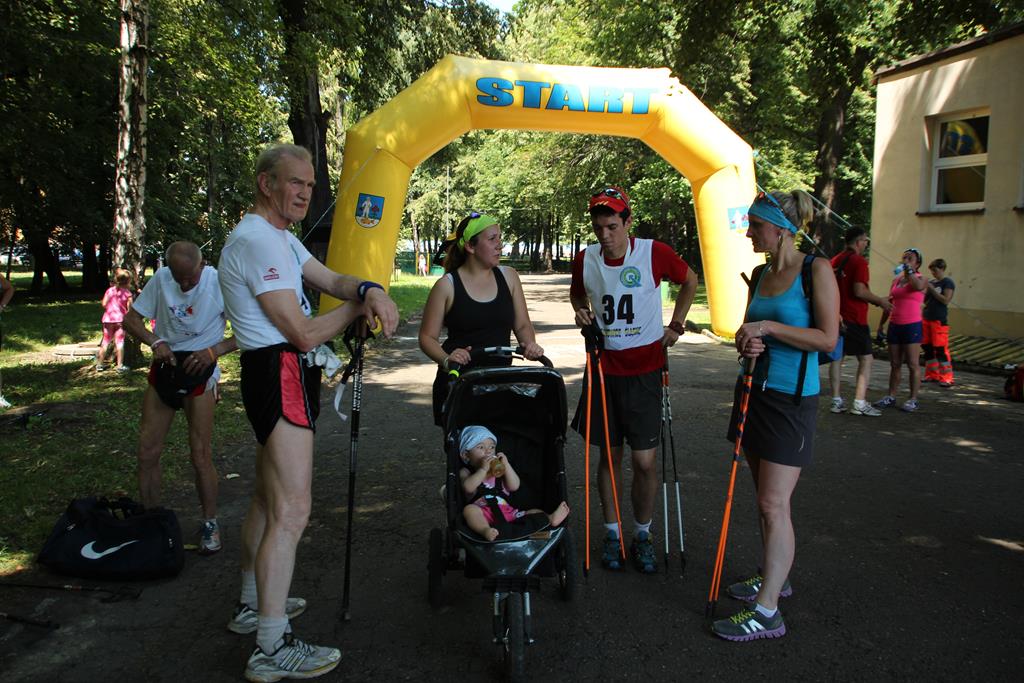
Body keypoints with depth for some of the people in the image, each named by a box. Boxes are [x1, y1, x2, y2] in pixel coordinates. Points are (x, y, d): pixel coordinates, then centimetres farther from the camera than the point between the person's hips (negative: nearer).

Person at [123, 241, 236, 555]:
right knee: (147, 451, 4)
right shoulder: (161, 278, -3)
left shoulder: (220, 283, -13)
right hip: (164, 365, 4)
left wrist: (214, 350, -23)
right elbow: (131, 319, 5)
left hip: (200, 369, -4)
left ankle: (210, 523, 11)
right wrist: (155, 342, -14)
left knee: (200, 455, -5)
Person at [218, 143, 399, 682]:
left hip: (282, 378, 11)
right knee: (291, 511, -12)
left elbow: (330, 280, 13)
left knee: (269, 500, 19)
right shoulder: (257, 240, -16)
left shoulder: (279, 236, 18)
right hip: (281, 375, -11)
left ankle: (252, 605, 34)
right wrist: (357, 308, -4)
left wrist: (370, 289, -9)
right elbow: (306, 333, -19)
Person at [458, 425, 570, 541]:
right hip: (484, 513, -4)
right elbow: (468, 487, -8)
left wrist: (506, 465, 2)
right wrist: (483, 469, -10)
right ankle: (486, 530, -60)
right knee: (469, 509, -35)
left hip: (507, 511, 4)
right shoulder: (466, 472, 17)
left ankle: (550, 519, -40)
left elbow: (514, 487, 9)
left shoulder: (498, 470, 25)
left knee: (534, 513, -12)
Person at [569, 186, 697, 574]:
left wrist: (675, 326, 4)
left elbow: (690, 281, 9)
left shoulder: (654, 252, -9)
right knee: (610, 456, 10)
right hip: (604, 370, 2)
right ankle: (612, 533, 26)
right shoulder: (585, 260, -1)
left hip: (645, 371, -2)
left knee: (645, 461, 0)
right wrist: (581, 311, -2)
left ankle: (643, 535, 21)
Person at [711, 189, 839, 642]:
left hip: (791, 398, -7)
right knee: (765, 498, 15)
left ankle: (767, 611, 0)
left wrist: (768, 327, -19)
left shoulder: (816, 270, -11)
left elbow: (827, 338, -15)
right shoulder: (760, 274, 10)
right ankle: (773, 577, 31)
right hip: (756, 390, 7)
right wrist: (748, 344, -5)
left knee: (774, 504, -7)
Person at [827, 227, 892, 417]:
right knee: (866, 359, 0)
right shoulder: (859, 261, -11)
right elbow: (859, 291, -20)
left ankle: (837, 401, 11)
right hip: (855, 319, -7)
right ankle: (860, 403, -5)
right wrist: (880, 301, -7)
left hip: (837, 317, 7)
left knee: (837, 357, 10)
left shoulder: (835, 260, 12)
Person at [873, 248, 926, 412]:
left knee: (913, 364, -2)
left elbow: (918, 286, -29)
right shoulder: (896, 280, 13)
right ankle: (890, 397, 16)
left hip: (912, 326, -5)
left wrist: (908, 269, -25)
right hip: (895, 325, 5)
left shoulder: (920, 279, -2)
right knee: (895, 364, 10)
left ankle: (913, 399, 4)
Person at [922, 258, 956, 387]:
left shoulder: (948, 282, -5)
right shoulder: (931, 282, 12)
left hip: (939, 320, -7)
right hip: (926, 318, 7)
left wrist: (931, 288, -15)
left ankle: (946, 378, -3)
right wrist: (924, 289, -3)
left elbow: (946, 300, -14)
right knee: (927, 348, 9)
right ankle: (932, 374, 18)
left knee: (941, 349, -8)